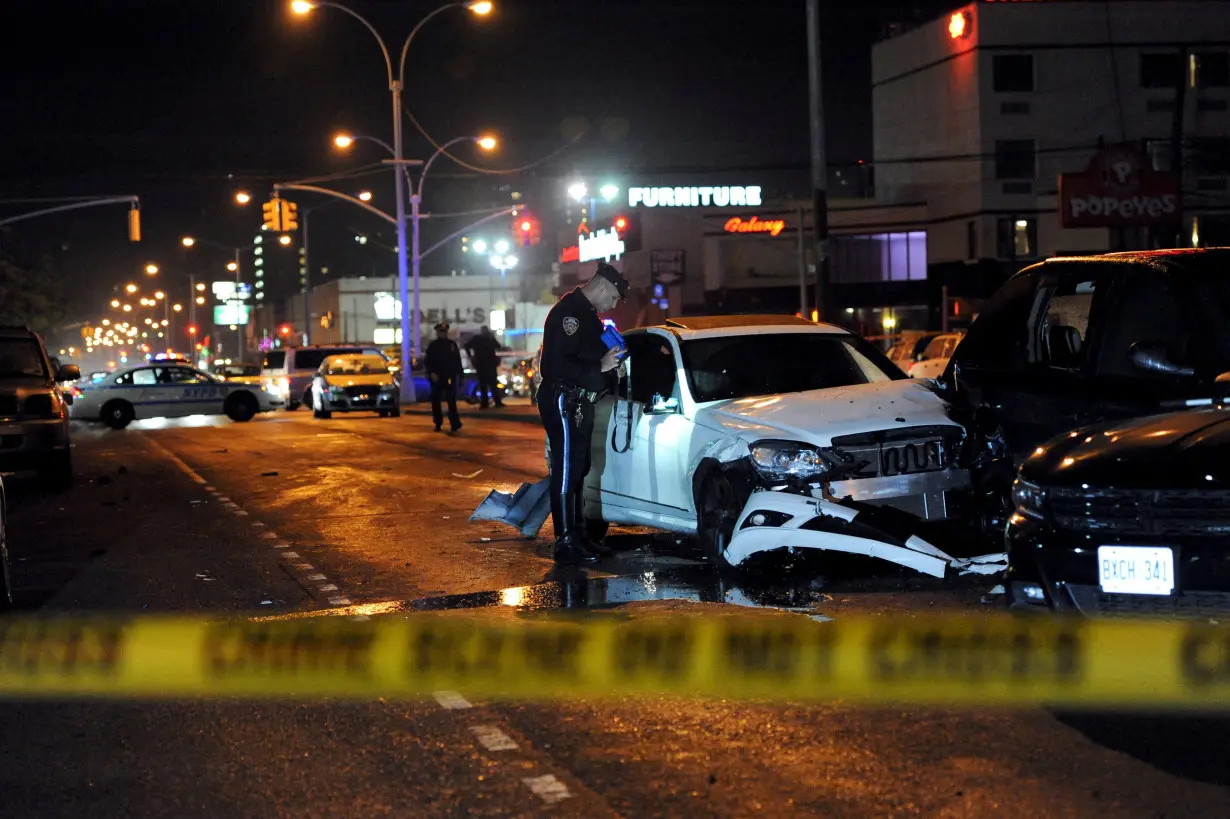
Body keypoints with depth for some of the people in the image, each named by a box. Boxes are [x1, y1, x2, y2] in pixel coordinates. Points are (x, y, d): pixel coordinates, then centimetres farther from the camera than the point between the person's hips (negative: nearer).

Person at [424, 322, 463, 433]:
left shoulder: (452, 344, 7)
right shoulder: (432, 345, 5)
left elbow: (457, 361, 9)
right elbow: (427, 361, 1)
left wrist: (459, 376, 5)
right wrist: (431, 373, -13)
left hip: (450, 377, -1)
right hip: (436, 378, 1)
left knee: (451, 401, -9)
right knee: (435, 401, 5)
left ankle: (454, 424, -9)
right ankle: (438, 423, 17)